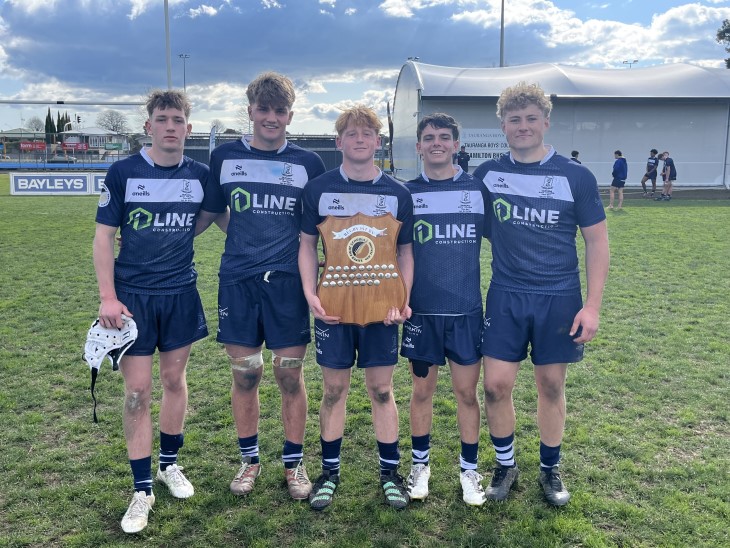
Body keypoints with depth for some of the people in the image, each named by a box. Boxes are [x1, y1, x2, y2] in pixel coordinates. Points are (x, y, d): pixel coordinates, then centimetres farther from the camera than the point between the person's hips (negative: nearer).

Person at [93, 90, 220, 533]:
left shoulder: (199, 174, 0)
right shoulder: (123, 172, -6)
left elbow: (219, 217, 17)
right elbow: (104, 235, -4)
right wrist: (108, 297, -10)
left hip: (181, 293, 3)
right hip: (132, 296, -2)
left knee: (175, 380, 13)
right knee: (137, 391, 0)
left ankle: (170, 464, 33)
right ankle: (143, 489, 13)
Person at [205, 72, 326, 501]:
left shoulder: (307, 163, 4)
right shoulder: (225, 157, 5)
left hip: (288, 280, -1)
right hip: (238, 280, 1)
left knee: (290, 375, 3)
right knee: (245, 374, 7)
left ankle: (295, 463, 21)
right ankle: (250, 460, 27)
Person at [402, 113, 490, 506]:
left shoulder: (477, 189, 2)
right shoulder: (406, 193, 2)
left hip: (467, 310, 0)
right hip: (421, 310, 0)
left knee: (467, 392, 7)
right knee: (422, 390, 11)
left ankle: (469, 469, 24)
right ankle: (420, 463, 29)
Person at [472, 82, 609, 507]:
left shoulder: (576, 176, -4)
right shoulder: (487, 175, 1)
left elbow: (597, 240, -1)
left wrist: (593, 305, -7)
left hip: (559, 297, -1)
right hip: (506, 296, 1)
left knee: (552, 386, 9)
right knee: (496, 384, -1)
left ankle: (550, 470, 29)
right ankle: (506, 465, 22)